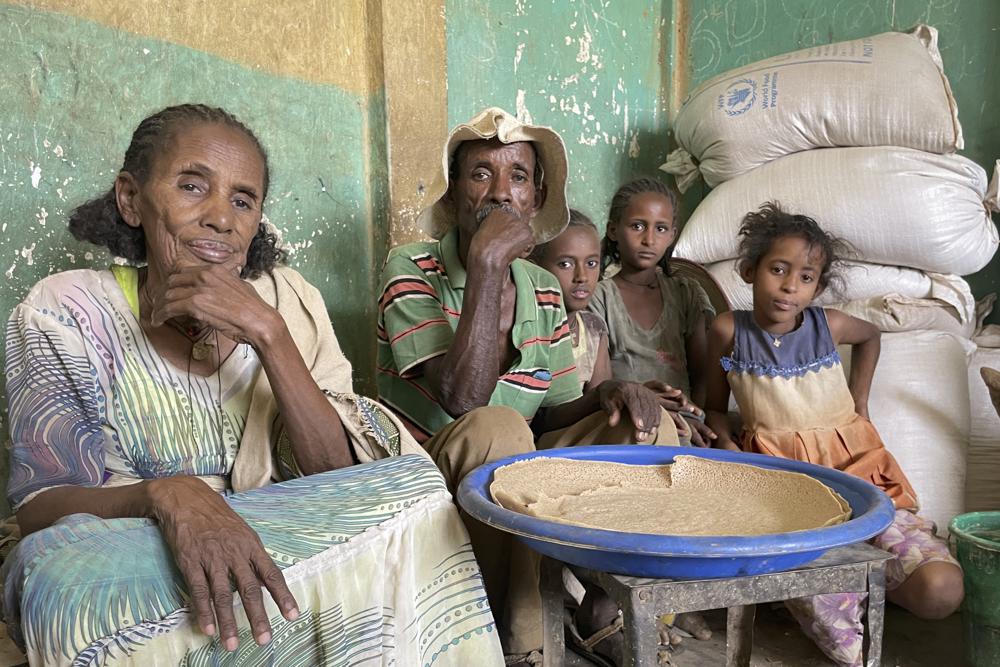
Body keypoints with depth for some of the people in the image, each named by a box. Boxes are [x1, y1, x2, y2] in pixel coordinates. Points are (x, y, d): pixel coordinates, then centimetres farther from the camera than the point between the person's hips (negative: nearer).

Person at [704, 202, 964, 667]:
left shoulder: (828, 325, 2)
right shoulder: (728, 331, -1)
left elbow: (870, 335, 28)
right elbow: (715, 407, 11)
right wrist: (728, 446, -8)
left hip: (851, 464, 2)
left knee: (939, 590, -17)